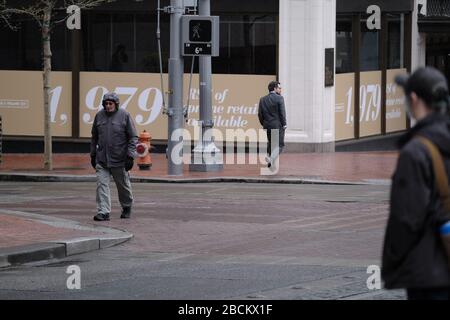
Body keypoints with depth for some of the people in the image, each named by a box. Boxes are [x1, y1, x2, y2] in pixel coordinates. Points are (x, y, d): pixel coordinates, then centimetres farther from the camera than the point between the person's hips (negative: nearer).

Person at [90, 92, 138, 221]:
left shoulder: (124, 116, -6)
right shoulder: (99, 116, 4)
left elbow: (133, 137, -5)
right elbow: (94, 137, 16)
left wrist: (130, 156, -12)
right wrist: (93, 155, 16)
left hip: (119, 160, -2)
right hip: (102, 160, 3)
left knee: (123, 185, 12)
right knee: (102, 185, -8)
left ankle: (127, 207, 35)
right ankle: (103, 212, -9)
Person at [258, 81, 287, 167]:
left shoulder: (262, 99, 7)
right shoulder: (279, 98, -10)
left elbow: (260, 114, 6)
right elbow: (282, 112, -13)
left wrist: (263, 124, 15)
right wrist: (284, 124, -3)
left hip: (267, 126, 6)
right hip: (278, 125, -6)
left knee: (270, 143, 19)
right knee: (280, 144, 0)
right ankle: (271, 158, -22)